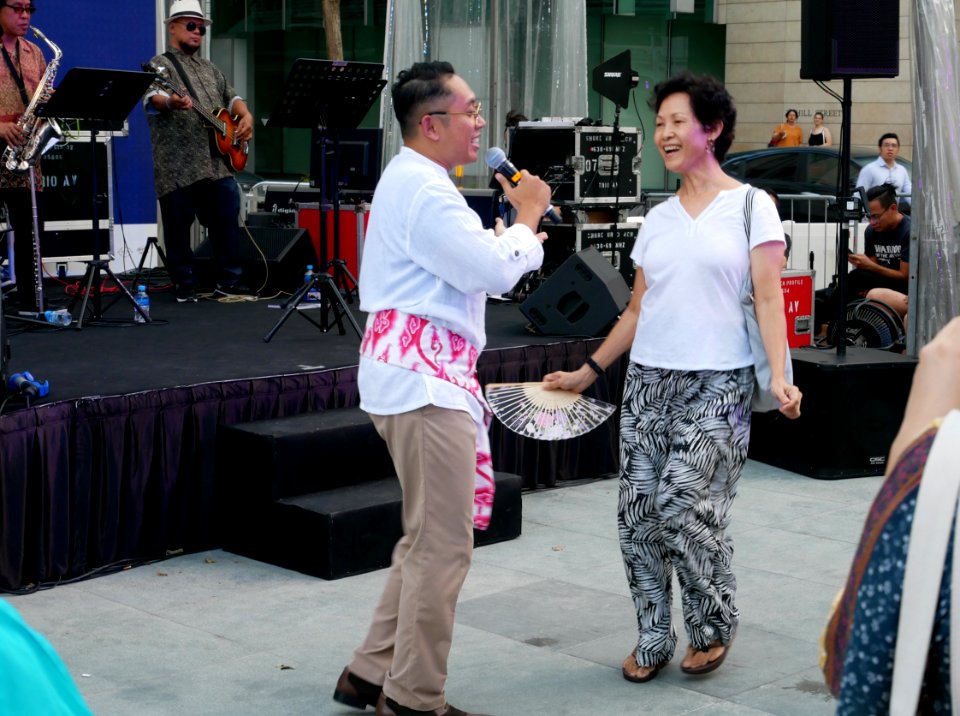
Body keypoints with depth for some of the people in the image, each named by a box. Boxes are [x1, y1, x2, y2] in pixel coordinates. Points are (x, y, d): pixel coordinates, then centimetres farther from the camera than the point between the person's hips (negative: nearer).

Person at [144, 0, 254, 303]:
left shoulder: (210, 68, 23)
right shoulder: (161, 64, -1)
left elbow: (231, 97, 29)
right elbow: (152, 98, -19)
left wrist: (246, 116, 7)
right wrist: (170, 102, -42)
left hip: (218, 160, 6)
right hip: (178, 164, -6)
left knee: (227, 219, 5)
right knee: (179, 225, -2)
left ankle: (229, 279, 15)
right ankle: (184, 284, 6)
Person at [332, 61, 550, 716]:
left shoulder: (413, 180, 20)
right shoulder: (424, 191, -15)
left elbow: (467, 262, 24)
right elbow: (492, 273, -17)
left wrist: (518, 229, 10)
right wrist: (527, 220, -1)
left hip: (421, 372, 11)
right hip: (424, 375, -11)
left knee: (430, 538, 16)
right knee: (444, 545, -6)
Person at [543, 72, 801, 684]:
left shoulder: (751, 206, 0)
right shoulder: (657, 219, 14)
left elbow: (769, 298, -6)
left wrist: (779, 375, -19)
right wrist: (587, 373, 15)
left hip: (718, 384, -5)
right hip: (648, 380, 5)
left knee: (681, 504, -14)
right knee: (639, 513, 1)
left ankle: (714, 628, 9)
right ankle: (653, 639, 15)